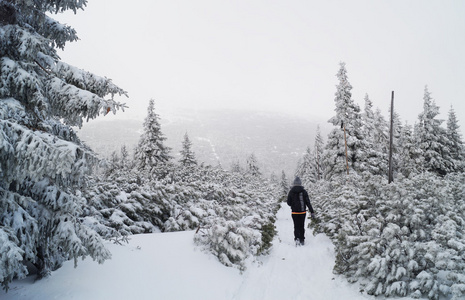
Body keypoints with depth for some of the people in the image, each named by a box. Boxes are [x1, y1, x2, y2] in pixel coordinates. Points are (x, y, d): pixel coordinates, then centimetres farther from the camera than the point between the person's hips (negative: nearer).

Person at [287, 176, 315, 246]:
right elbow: (308, 202, -7)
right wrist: (312, 212, -5)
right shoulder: (304, 191, -5)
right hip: (303, 212, 1)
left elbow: (288, 203, 0)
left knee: (296, 226, 5)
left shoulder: (291, 192, -5)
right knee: (302, 226, 14)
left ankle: (297, 238, -15)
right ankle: (302, 240, 17)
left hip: (295, 212, -1)